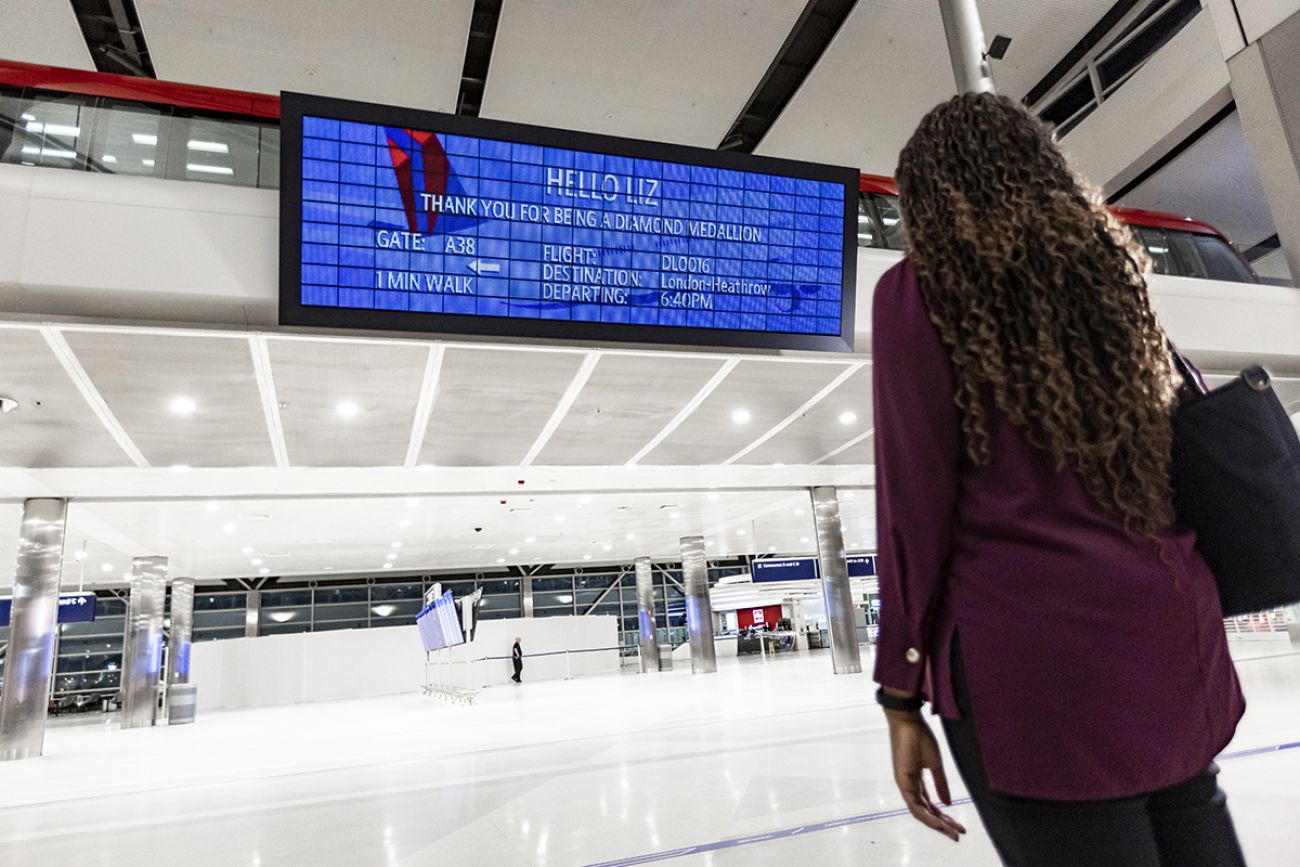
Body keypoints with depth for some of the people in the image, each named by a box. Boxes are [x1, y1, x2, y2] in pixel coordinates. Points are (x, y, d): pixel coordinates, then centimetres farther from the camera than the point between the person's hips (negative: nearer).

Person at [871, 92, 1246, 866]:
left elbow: (915, 493, -9)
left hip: (1032, 645, -6)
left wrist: (903, 692, -5)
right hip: (1172, 632, 7)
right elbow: (1182, 452, 17)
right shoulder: (1111, 267, 14)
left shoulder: (917, 287, -4)